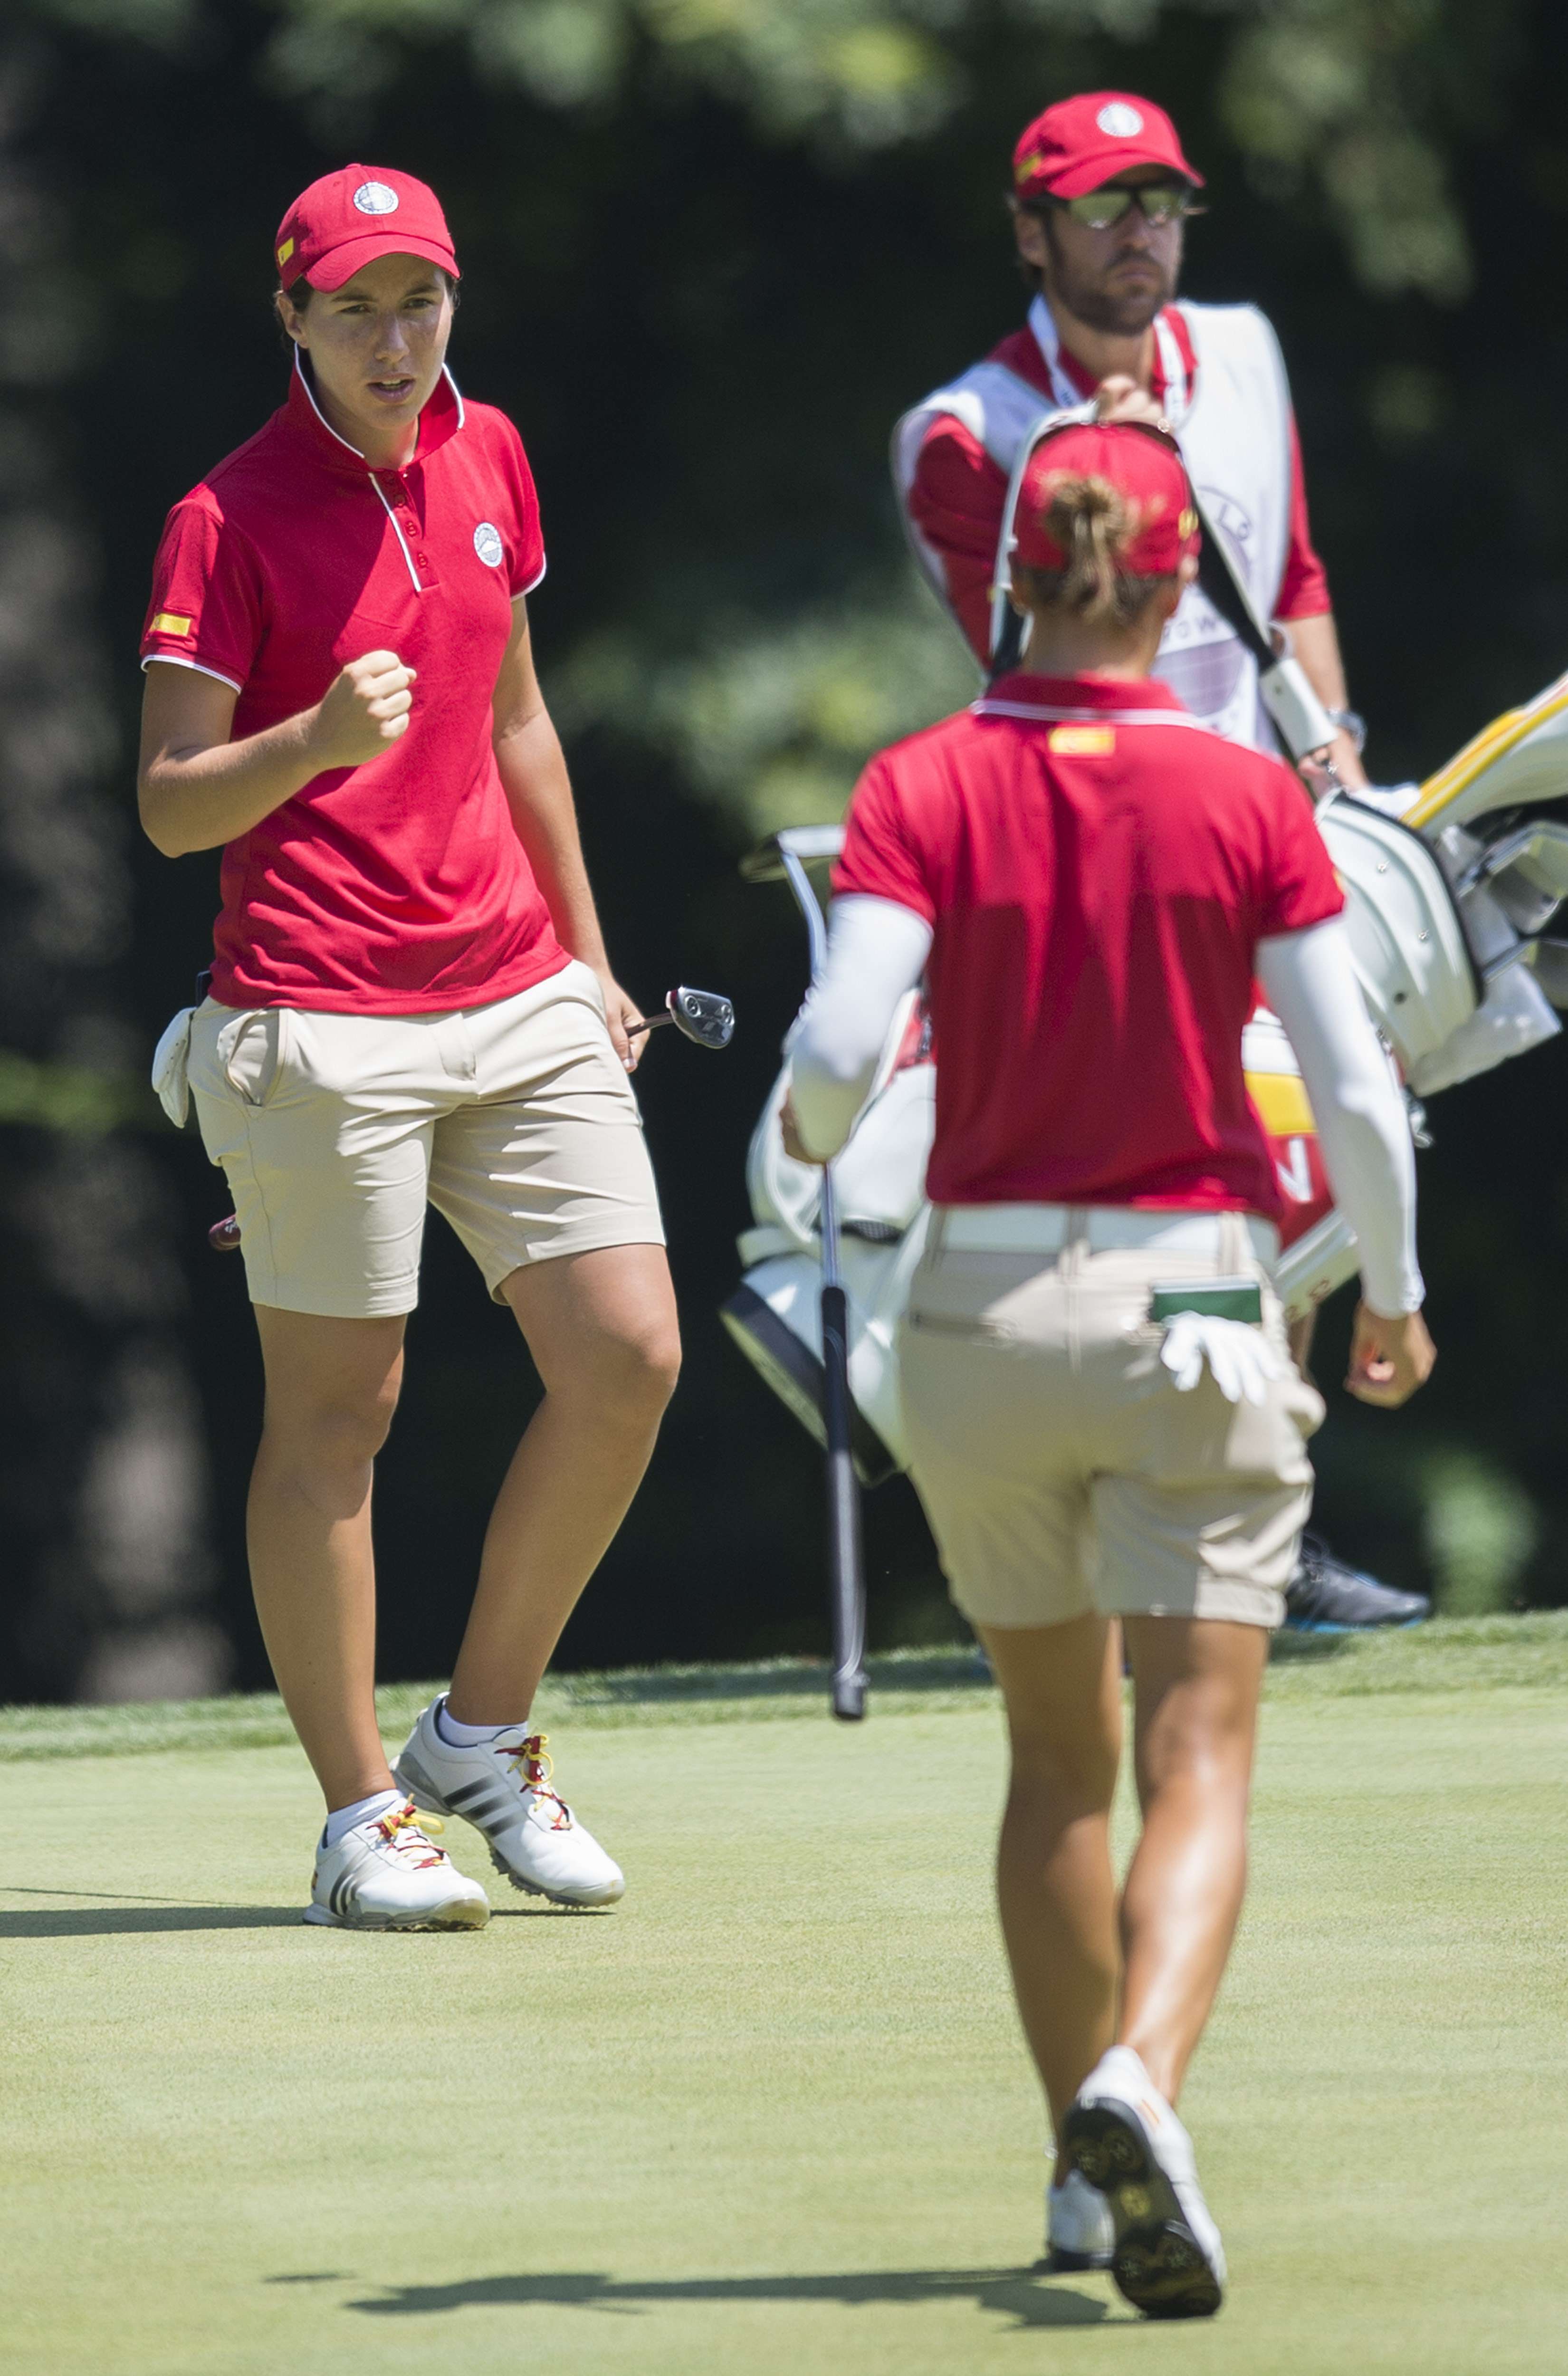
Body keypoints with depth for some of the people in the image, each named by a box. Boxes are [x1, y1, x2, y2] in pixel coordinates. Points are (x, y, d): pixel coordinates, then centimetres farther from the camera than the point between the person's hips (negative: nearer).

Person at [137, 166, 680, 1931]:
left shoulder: (484, 457, 10)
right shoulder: (230, 520, -8)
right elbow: (170, 806, -10)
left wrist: (587, 953, 23)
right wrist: (314, 741, -29)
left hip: (517, 1004, 6)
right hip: (321, 1024, -6)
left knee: (627, 1360, 0)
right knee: (334, 1411, -1)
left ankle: (484, 1736, 17)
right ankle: (360, 1817, 8)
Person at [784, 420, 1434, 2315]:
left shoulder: (923, 788, -4)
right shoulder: (1247, 801, -6)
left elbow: (838, 1047, -15)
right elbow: (1356, 1096, -6)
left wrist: (812, 1130, 9)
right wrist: (1394, 1298, 11)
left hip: (981, 1303, 2)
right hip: (1191, 1309, -2)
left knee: (1057, 1760, 19)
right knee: (1197, 1767, -4)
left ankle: (1085, 2162, 21)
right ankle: (1138, 2077, -31)